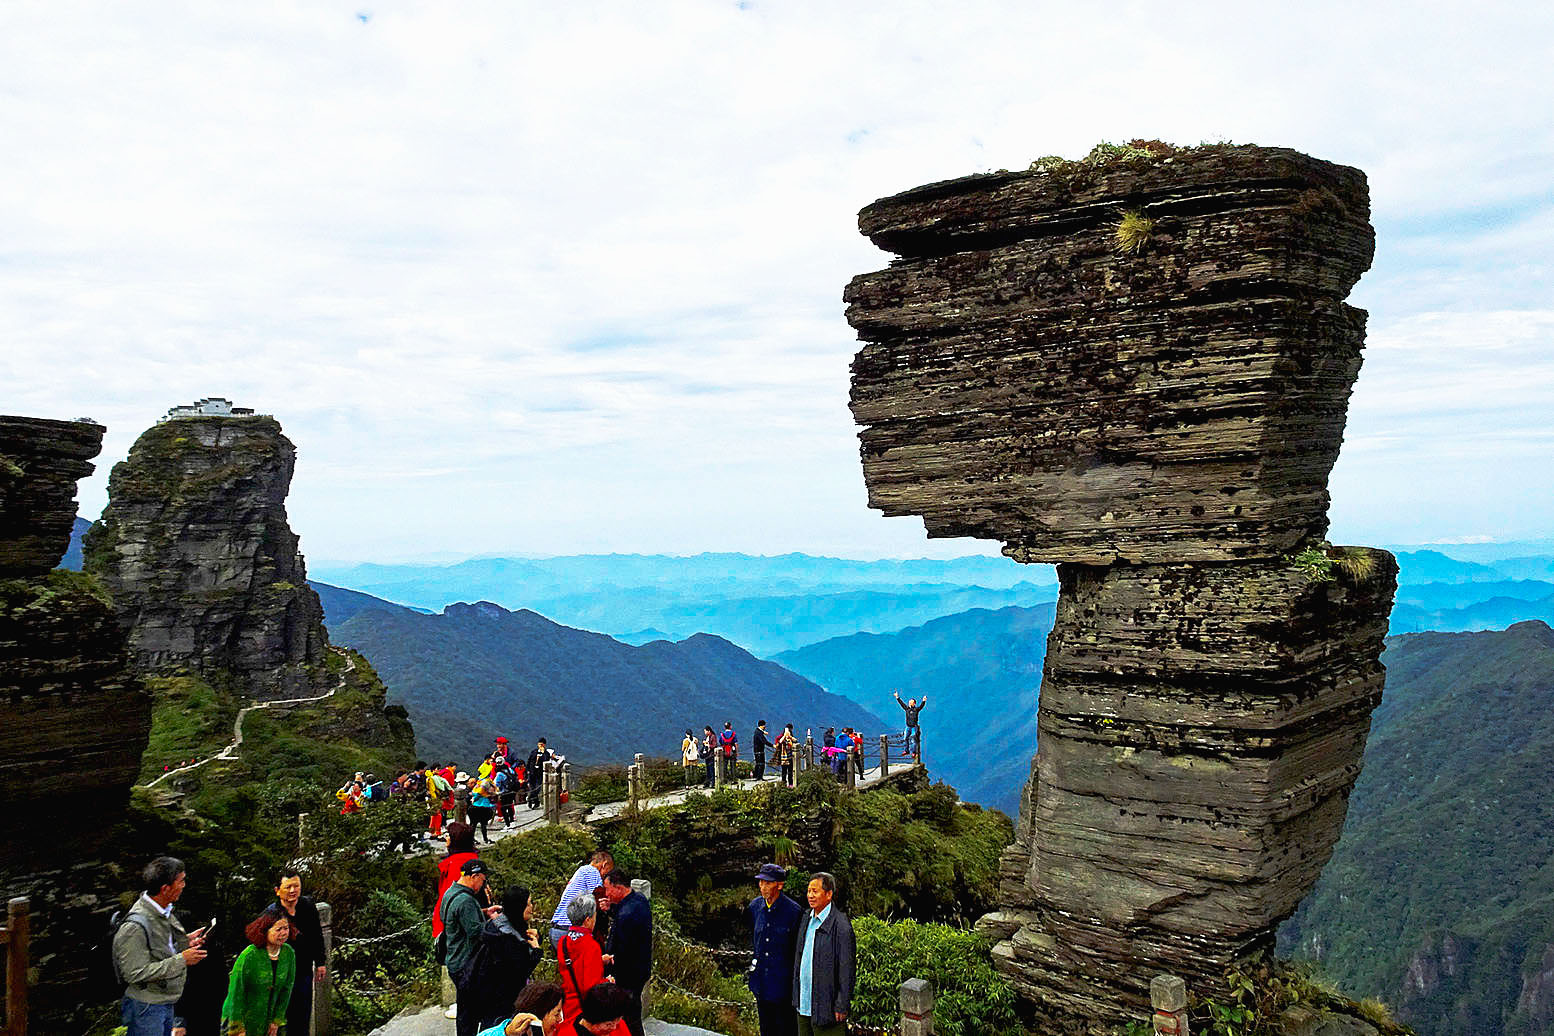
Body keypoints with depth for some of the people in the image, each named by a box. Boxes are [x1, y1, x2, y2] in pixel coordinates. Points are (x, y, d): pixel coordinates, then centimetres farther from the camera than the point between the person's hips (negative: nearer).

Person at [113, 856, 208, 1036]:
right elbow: (135, 974, -27)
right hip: (145, 1008, -9)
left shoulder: (164, 911, 2)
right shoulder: (134, 927, -27)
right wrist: (181, 960, -25)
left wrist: (185, 942, 1)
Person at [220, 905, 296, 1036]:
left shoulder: (289, 953, -6)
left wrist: (277, 1020, 5)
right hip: (240, 1018, -4)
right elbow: (236, 994, -16)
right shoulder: (249, 955, -20)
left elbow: (286, 989, 3)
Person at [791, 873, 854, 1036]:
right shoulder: (807, 918, 9)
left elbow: (847, 969, -15)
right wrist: (796, 995, 15)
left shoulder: (841, 925, -15)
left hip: (826, 1004, -7)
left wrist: (842, 1007, -15)